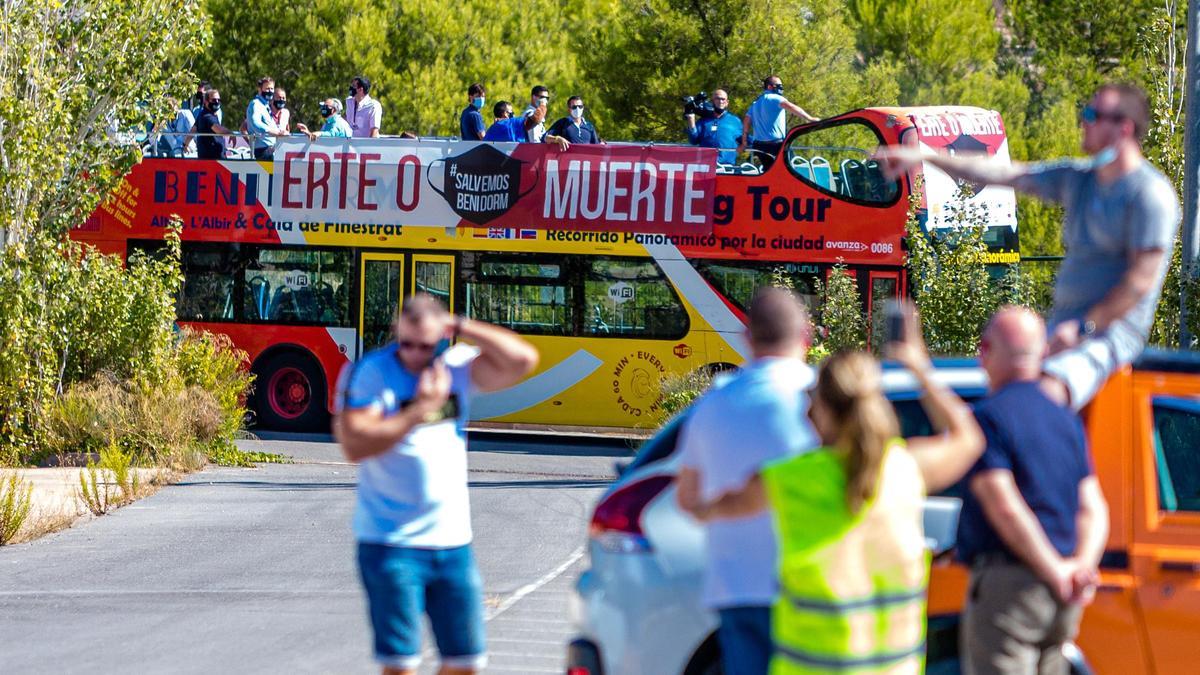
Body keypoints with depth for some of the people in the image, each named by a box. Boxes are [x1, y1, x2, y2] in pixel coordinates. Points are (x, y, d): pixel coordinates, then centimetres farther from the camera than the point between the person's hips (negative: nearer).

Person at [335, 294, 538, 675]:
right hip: (390, 543, -5)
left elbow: (523, 360, -8)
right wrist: (421, 409, -21)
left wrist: (462, 328, -11)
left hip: (452, 541, 5)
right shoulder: (369, 373, -9)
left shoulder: (458, 368, 4)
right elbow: (354, 445, -20)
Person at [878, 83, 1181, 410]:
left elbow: (1142, 279, -15)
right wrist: (924, 158, 14)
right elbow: (1003, 174, 17)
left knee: (1045, 394, -33)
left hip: (1112, 331, -9)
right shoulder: (1079, 178, 15)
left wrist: (1083, 327, -18)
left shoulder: (1150, 193, -10)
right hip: (1064, 327, 9)